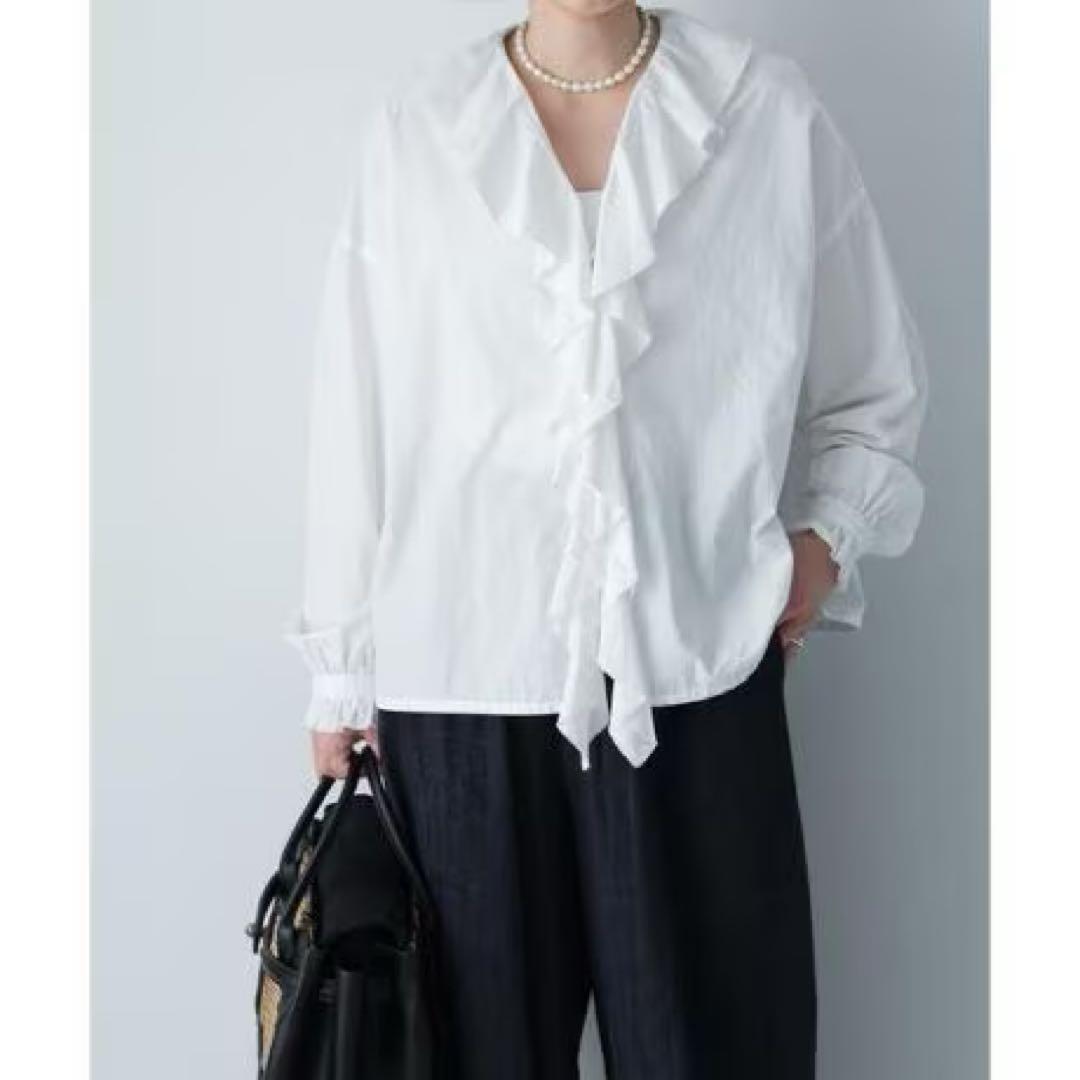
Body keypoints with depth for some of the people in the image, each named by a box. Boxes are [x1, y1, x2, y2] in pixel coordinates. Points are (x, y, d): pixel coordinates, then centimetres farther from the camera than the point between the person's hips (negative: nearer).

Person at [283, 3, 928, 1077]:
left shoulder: (772, 113, 2)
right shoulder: (410, 129, 2)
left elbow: (874, 387, 12)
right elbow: (356, 415, 5)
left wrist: (827, 536, -4)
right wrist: (341, 673, 7)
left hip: (693, 666, 0)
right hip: (461, 674, 1)